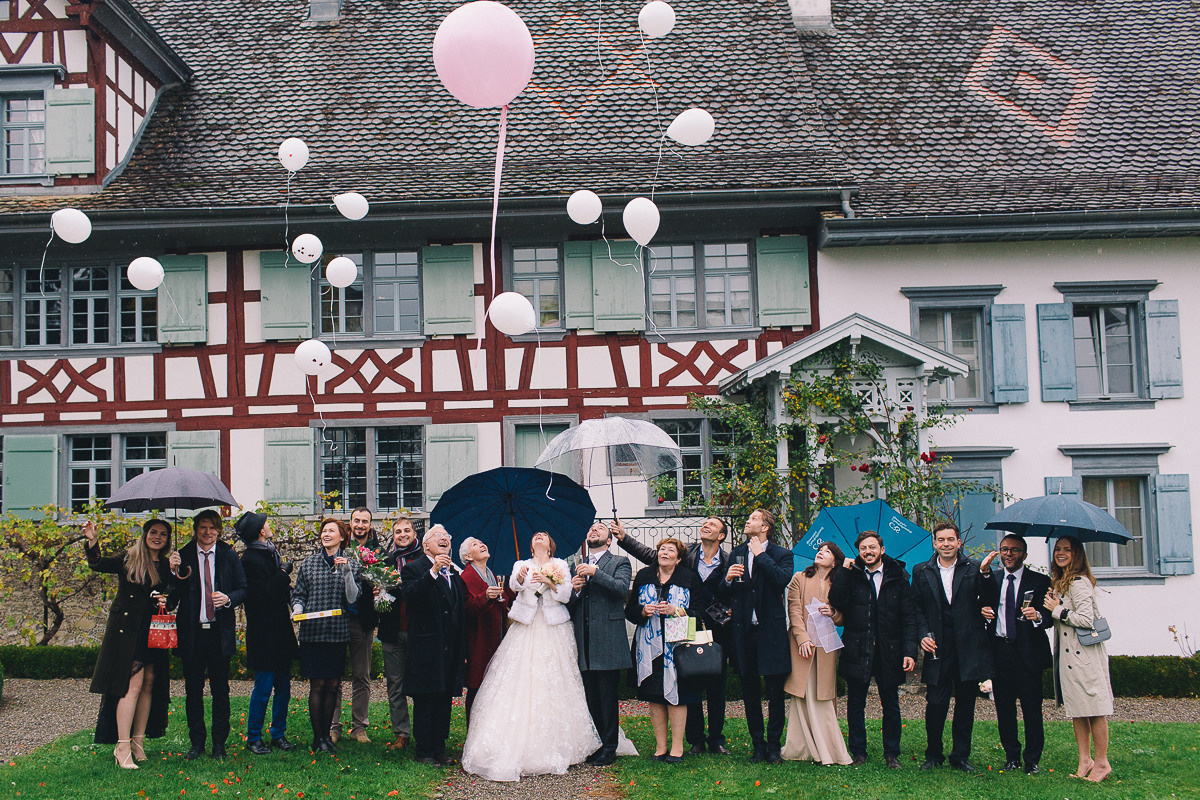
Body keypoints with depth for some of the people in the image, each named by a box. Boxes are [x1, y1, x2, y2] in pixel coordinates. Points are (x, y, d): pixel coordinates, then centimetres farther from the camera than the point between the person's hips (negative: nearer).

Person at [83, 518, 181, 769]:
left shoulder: (166, 565, 11)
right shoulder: (129, 559, 1)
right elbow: (98, 565, -10)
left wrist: (175, 572, -10)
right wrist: (92, 541, -25)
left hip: (154, 633, 5)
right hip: (127, 631, -5)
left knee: (149, 684, 5)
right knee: (133, 684, -11)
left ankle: (138, 741, 15)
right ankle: (122, 746, -7)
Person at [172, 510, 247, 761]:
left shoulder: (229, 556, 4)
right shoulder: (183, 556, 3)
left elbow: (243, 589, 6)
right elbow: (173, 595, 4)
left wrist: (229, 598, -13)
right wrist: (179, 577, -17)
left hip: (220, 633, 0)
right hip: (192, 633, 0)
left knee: (220, 690, 6)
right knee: (193, 690, 7)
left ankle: (219, 743, 16)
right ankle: (197, 742, 18)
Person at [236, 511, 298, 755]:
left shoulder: (271, 553, 14)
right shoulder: (250, 559, -13)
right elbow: (265, 594, -20)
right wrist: (284, 572, -11)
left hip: (280, 631, 8)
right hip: (264, 633, -8)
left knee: (283, 688, 11)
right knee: (263, 688, -2)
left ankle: (278, 734, 21)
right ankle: (253, 738, 10)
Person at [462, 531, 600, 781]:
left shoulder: (561, 566, 12)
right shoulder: (522, 565, 13)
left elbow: (566, 594, 1)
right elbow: (513, 586, -8)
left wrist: (549, 582, -16)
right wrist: (519, 578, -31)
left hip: (553, 629, 0)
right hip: (526, 630, 1)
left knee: (553, 685, -5)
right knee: (520, 683, -8)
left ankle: (554, 749, 1)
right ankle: (517, 747, -7)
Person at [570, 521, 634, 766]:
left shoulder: (619, 562, 6)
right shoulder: (578, 566, 19)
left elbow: (622, 589, -13)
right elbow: (568, 604, 16)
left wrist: (594, 572, -16)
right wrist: (574, 589, -5)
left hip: (608, 642, -4)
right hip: (584, 644, 4)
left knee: (608, 698, -3)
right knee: (590, 698, 8)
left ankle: (608, 748, 5)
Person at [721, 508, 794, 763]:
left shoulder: (781, 554, 1)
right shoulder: (737, 554, 13)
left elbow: (783, 579, -21)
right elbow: (724, 594, 13)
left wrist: (761, 555, -13)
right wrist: (728, 580, -9)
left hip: (770, 631, -4)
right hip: (744, 632, 4)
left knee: (775, 694, 1)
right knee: (750, 694, 9)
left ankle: (774, 746, 11)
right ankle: (758, 746, 18)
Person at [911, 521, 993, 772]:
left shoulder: (974, 569, 4)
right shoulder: (922, 572, 8)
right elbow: (917, 609, 10)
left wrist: (985, 574, -21)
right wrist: (924, 634, -4)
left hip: (969, 650, 0)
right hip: (938, 649, 0)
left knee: (965, 705, 8)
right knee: (936, 704, -1)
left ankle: (961, 756, 20)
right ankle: (933, 755, 15)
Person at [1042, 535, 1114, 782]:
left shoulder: (1079, 582, -12)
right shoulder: (1058, 581, 17)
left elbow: (1086, 619, -19)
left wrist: (1057, 610, -9)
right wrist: (1052, 604, 4)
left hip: (1085, 652, -9)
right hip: (1068, 653, 9)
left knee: (1094, 709, -4)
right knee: (1076, 708, 9)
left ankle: (1102, 762, 2)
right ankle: (1085, 760, 14)